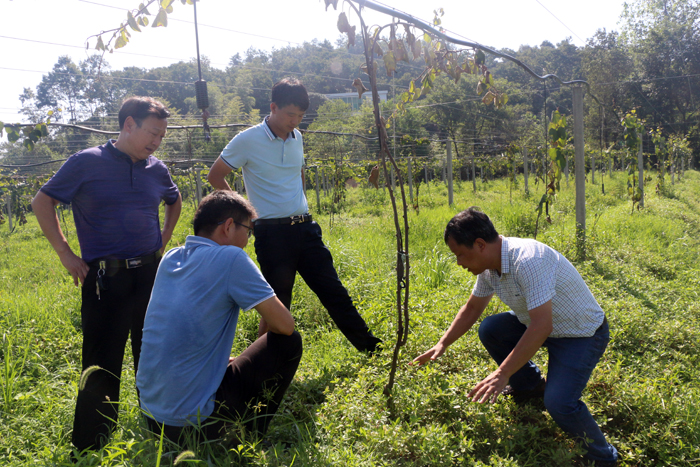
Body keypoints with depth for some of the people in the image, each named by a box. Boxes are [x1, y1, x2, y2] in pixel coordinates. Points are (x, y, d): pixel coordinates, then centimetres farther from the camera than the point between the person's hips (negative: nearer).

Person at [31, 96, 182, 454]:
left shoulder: (157, 169, 6)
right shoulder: (87, 163, -7)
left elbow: (175, 201, 26)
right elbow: (42, 202, -1)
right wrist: (65, 254, -5)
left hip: (151, 274, 5)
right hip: (105, 278, -5)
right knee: (102, 363, 0)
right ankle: (89, 448, 16)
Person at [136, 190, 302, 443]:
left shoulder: (170, 259, 8)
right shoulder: (230, 258, -15)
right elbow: (284, 324, -14)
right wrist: (266, 330, 8)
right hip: (195, 422, -8)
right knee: (288, 343, 3)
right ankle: (253, 436, 13)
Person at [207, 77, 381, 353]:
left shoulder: (296, 137, 10)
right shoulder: (247, 140, -8)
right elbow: (215, 176, 1)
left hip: (305, 227, 6)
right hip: (272, 233, -5)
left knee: (334, 292, 10)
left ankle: (372, 349, 20)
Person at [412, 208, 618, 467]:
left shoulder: (528, 261, -34)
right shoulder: (490, 265, -6)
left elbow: (541, 326, -38)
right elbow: (471, 309, 9)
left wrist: (502, 374, -37)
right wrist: (442, 345, 4)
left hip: (582, 334, -8)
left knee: (558, 403, -24)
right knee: (489, 329, -3)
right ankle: (530, 385, 19)